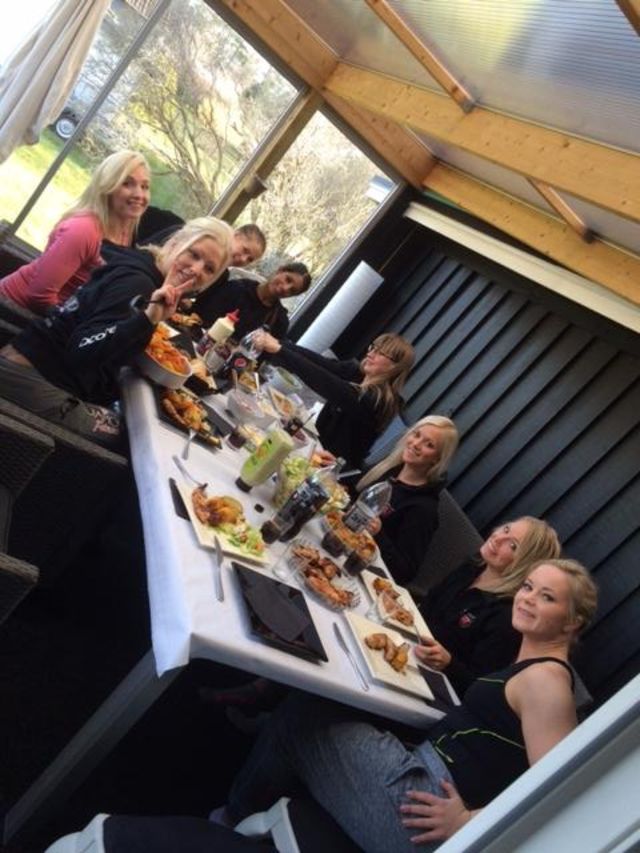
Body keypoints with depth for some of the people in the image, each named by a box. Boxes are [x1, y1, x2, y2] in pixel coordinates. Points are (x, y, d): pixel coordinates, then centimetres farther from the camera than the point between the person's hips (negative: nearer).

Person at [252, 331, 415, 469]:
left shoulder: (378, 399, -24)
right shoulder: (358, 372, -2)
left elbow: (326, 383, -34)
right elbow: (318, 361, -14)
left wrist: (278, 350, -38)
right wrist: (277, 343, -28)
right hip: (319, 447, 7)